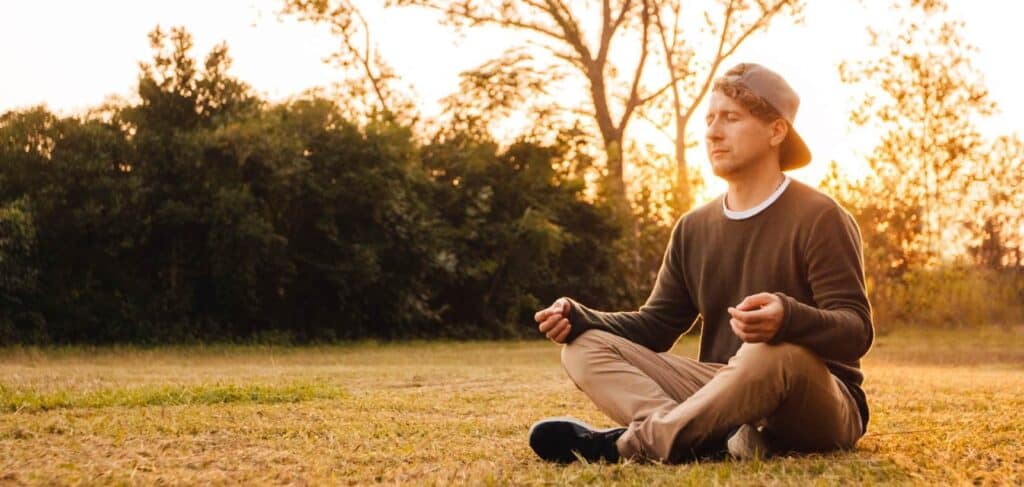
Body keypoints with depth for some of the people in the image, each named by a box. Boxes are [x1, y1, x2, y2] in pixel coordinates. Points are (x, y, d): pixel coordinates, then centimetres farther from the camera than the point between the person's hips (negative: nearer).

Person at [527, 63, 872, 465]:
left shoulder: (819, 219, -8)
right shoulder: (694, 229, 12)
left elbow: (856, 331, -17)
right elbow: (655, 325, 13)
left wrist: (790, 318, -40)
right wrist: (581, 317, -7)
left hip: (821, 408, -6)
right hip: (726, 394, 6)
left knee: (773, 353, -41)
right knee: (585, 345, -9)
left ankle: (630, 443, -29)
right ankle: (727, 440, -33)